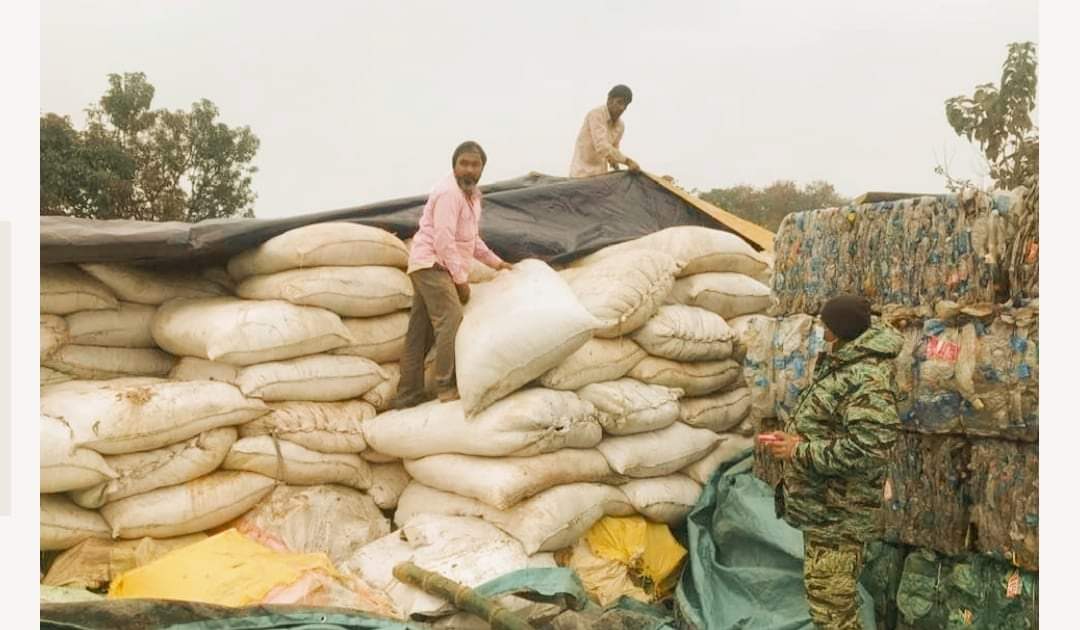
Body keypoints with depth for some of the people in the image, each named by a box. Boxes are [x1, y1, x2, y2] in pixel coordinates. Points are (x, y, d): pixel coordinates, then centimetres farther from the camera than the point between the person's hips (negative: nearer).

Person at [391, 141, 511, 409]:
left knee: (420, 331, 11)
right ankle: (447, 387, -18)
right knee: (451, 320, -19)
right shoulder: (448, 192, -16)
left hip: (430, 268, 10)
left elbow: (471, 238, 26)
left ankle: (408, 394, 15)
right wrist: (461, 279, -17)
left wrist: (495, 261, 19)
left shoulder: (473, 194, 15)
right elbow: (444, 240, -21)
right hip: (432, 264, -10)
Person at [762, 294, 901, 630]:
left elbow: (866, 450, -31)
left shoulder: (867, 380, -23)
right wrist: (790, 438, 4)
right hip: (822, 506, 11)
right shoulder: (842, 364, 10)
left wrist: (801, 451, -23)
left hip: (837, 514, -11)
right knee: (829, 598, 22)